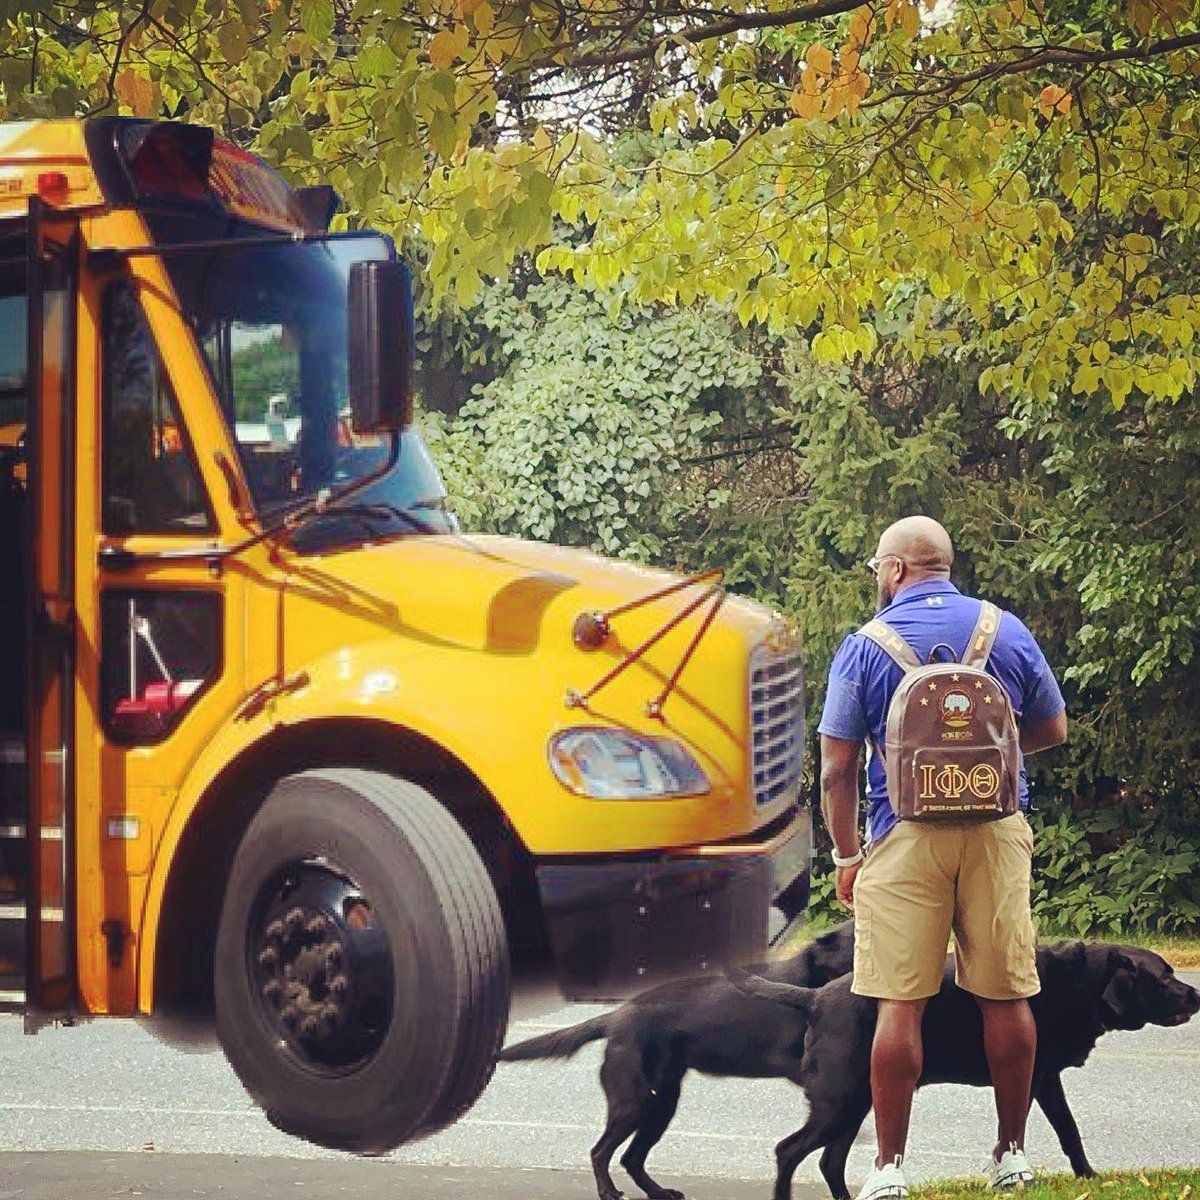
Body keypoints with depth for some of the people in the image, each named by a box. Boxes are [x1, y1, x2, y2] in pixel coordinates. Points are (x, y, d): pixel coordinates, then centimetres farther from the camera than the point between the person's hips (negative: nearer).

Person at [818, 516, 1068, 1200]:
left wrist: (847, 855, 7)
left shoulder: (864, 648, -2)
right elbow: (1055, 730, 14)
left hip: (905, 836, -2)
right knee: (1007, 997, 9)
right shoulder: (1008, 631, 4)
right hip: (998, 833, 2)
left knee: (901, 1004, 0)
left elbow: (837, 769, -2)